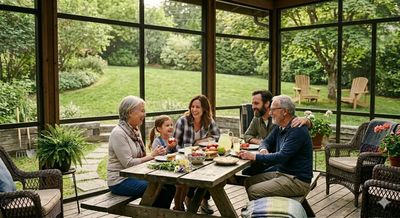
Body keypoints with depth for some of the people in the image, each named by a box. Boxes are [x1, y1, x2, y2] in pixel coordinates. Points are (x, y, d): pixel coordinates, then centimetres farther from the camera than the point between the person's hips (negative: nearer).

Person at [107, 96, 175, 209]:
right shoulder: (118, 133, -17)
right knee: (160, 190, -22)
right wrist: (151, 156, -16)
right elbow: (128, 163, -21)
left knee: (169, 185, -9)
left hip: (135, 176, 8)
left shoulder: (135, 130, 11)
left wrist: (155, 154, -4)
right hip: (120, 182, -8)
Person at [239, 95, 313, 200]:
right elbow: (267, 142, 19)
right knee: (248, 182, 3)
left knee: (253, 191, -21)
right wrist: (264, 149, -7)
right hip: (281, 173, 9)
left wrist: (255, 157, -23)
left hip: (298, 180, -9)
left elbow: (282, 157, -25)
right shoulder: (279, 127, 10)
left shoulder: (298, 130, -20)